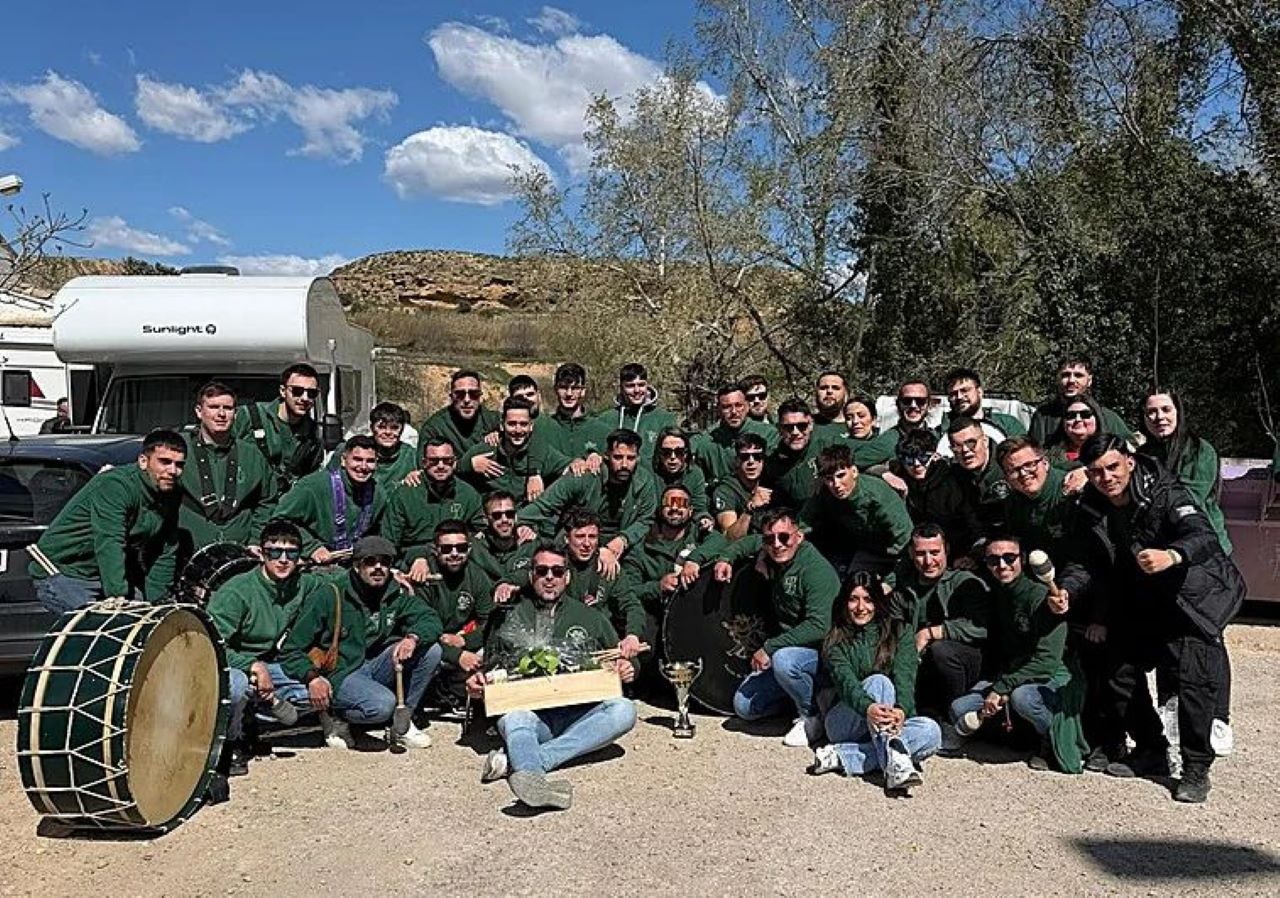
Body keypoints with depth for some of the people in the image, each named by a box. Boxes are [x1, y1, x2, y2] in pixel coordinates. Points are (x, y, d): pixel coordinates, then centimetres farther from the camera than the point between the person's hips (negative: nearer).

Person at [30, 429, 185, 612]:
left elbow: (165, 556, 5)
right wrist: (118, 596, -41)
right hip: (63, 575, -7)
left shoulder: (170, 497, 2)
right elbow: (109, 544, -33)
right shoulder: (114, 485, -22)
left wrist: (155, 604, -4)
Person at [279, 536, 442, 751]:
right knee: (382, 705, -34)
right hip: (339, 674, -5)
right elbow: (291, 649, -8)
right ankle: (334, 715, -2)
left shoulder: (396, 593, 2)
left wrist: (412, 638, -27)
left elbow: (431, 619, -5)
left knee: (429, 649, -16)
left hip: (376, 665, 6)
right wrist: (312, 677, -25)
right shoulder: (329, 595, -11)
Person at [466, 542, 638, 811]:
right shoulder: (510, 619, 20)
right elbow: (489, 667, 24)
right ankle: (532, 779, -63)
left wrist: (626, 670, 0)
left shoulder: (591, 618, 21)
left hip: (579, 716, 1)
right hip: (531, 714, -1)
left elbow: (619, 664, 24)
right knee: (512, 716, -35)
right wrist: (478, 682, 1)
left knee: (624, 710, -29)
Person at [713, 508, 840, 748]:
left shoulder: (816, 570, -23)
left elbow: (818, 626, -32)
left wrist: (769, 647, -31)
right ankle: (802, 693, 18)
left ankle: (813, 716, -12)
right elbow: (749, 543, 24)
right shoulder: (773, 557, 0)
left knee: (783, 660, -39)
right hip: (788, 648, 8)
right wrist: (726, 557, 4)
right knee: (744, 706, 1)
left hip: (821, 650, -8)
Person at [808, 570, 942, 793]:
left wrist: (901, 710, -32)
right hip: (845, 722, -2)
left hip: (889, 725, 2)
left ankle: (841, 756, -33)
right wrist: (867, 708, -38)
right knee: (879, 682, -29)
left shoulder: (899, 632, 7)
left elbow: (905, 678, -10)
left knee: (931, 732, -28)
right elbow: (846, 682, -15)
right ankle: (895, 762, -47)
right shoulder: (835, 641, 4)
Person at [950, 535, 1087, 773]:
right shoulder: (994, 595, 4)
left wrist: (1002, 688, -26)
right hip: (1006, 677, 6)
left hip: (1053, 680, -6)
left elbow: (1047, 661, -24)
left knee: (1021, 696, -38)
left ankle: (1054, 744, -8)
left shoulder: (1040, 597, -18)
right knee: (959, 710, -11)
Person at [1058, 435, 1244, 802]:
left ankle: (1196, 768, -1)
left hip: (1190, 597, -6)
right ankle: (1151, 751, 27)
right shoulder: (1092, 509, -4)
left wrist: (1173, 555, -58)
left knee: (1192, 678, -16)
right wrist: (1067, 589, -17)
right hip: (1139, 604, 6)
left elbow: (1205, 536, -36)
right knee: (1121, 674, 7)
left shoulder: (1164, 493, -22)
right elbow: (1087, 561, 3)